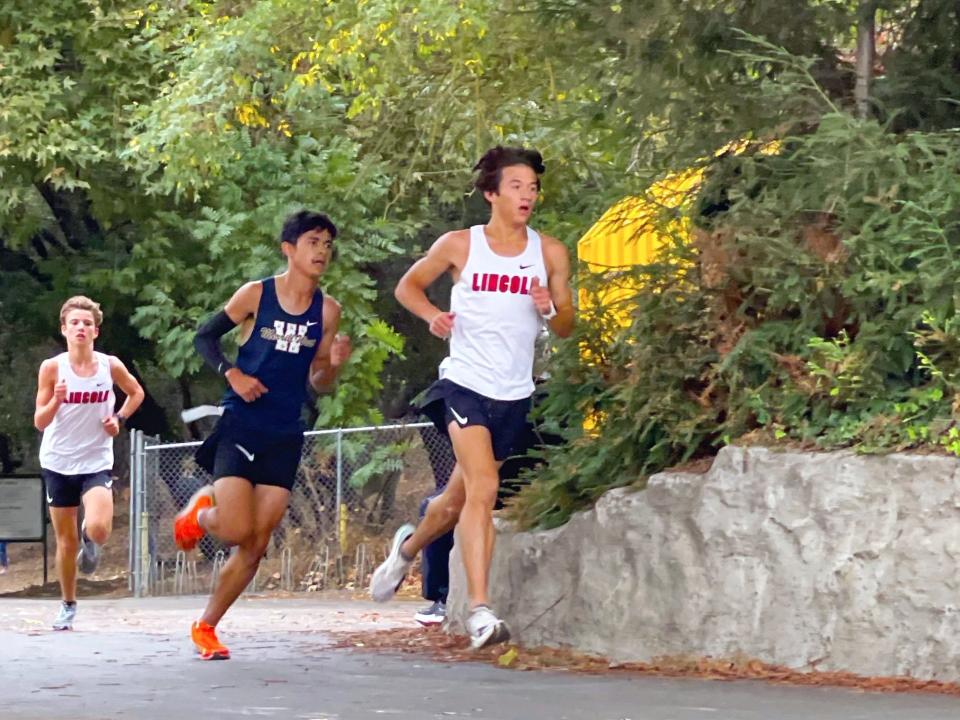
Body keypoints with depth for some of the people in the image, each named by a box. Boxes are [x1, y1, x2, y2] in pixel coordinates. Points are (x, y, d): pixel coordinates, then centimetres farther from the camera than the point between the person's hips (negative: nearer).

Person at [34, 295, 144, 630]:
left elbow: (137, 393, 14)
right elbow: (40, 421, -8)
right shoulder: (52, 368, -9)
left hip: (97, 461, 0)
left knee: (98, 528, -23)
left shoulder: (110, 366, -6)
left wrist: (119, 418, -2)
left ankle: (90, 543, 15)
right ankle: (68, 605, 26)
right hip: (58, 462, 0)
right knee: (66, 541, 7)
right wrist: (57, 400, -27)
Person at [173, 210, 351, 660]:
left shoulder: (327, 311, 4)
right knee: (237, 531, -17)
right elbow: (205, 336, 5)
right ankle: (201, 510, 18)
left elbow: (319, 384, 10)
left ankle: (206, 627, 15)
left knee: (255, 546, 0)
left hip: (284, 437, 3)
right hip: (239, 428, -3)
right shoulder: (256, 295, -4)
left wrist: (334, 364, -12)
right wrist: (232, 373, -11)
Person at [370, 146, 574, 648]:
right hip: (465, 384, -4)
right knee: (482, 490, -22)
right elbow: (408, 286, 11)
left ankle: (408, 547, 47)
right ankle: (479, 610, -23)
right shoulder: (460, 245, -2)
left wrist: (549, 308, -13)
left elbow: (566, 327, 10)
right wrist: (433, 315, -10)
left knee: (458, 499, 15)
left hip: (514, 395, 4)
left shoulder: (550, 253, 4)